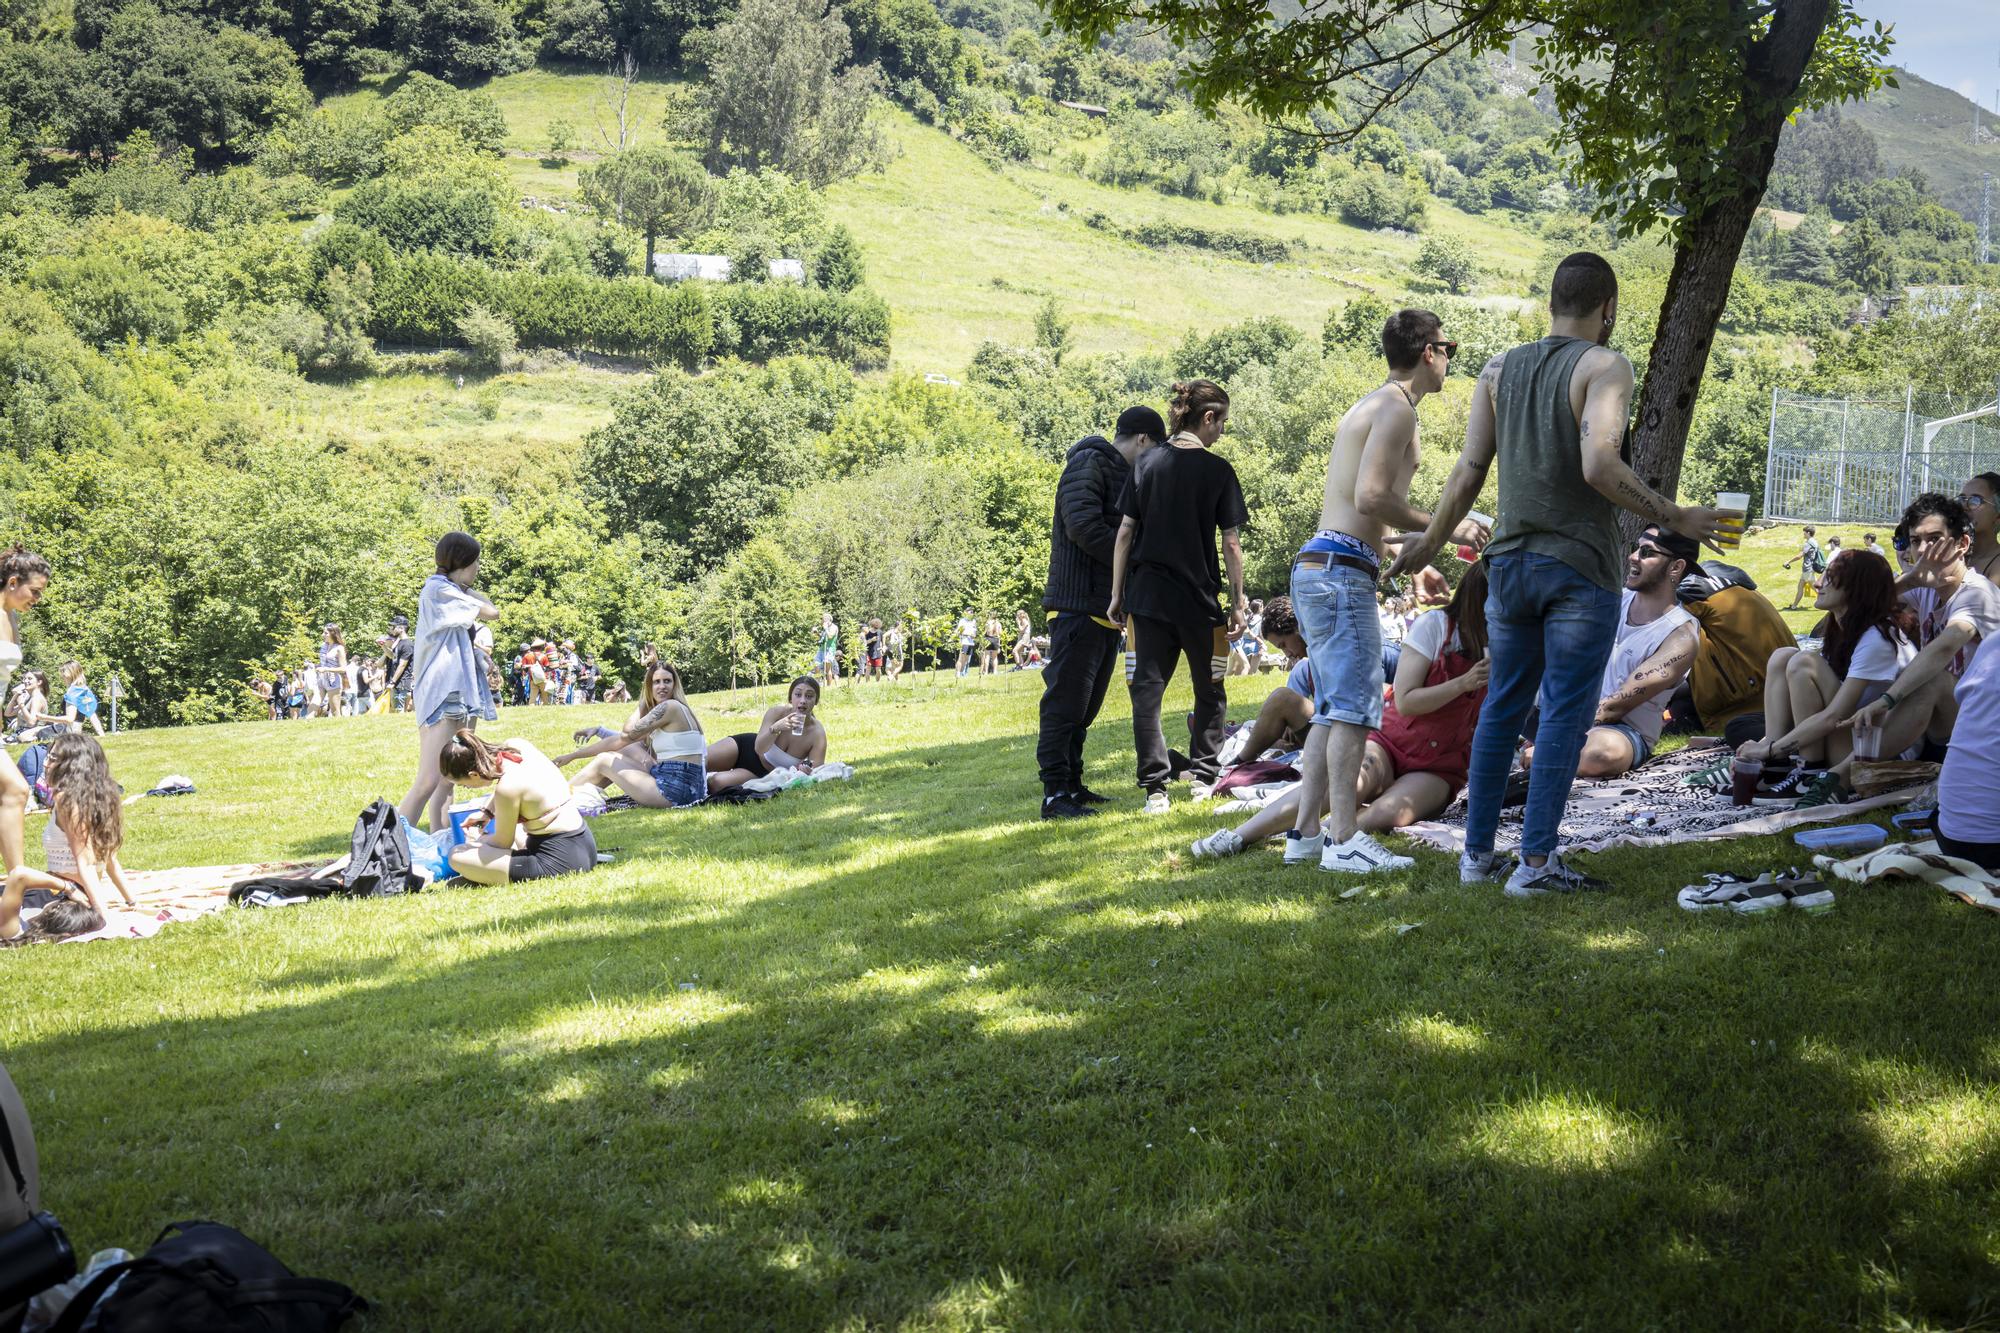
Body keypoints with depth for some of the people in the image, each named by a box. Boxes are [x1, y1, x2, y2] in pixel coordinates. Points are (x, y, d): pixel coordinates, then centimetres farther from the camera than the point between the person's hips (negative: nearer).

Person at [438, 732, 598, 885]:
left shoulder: (507, 789, -24)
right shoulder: (518, 745, -3)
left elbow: (502, 843, -6)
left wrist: (479, 839, 13)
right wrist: (487, 812, 17)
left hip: (559, 862, -9)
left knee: (457, 857, -10)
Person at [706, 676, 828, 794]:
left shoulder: (818, 734, -28)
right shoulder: (777, 712, -26)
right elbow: (759, 748, -31)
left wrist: (806, 771, -50)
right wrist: (775, 728, -50)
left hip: (761, 773, -1)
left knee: (716, 783, -21)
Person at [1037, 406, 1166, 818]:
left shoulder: (1122, 475, 23)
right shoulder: (1088, 465, -9)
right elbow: (1084, 526, -22)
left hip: (1105, 610, 10)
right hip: (1078, 607, -10)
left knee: (1084, 706, 14)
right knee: (1065, 701, -10)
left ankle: (1072, 786, 20)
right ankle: (1055, 794, -10)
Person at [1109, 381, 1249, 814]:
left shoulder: (1146, 463, 3)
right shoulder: (1218, 470, -6)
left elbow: (1125, 532, 2)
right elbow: (1230, 544, -6)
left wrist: (1117, 594, 8)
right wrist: (1238, 602, 2)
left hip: (1147, 595, 2)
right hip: (1198, 599, -2)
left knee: (1148, 688, 4)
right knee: (1209, 689, 16)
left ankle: (1154, 786, -3)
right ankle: (1202, 775, 20)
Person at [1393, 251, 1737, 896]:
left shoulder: (1499, 370, 10)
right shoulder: (1604, 367, -7)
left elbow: (1467, 474, 6)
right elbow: (1599, 467, -20)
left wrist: (1428, 543, 19)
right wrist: (1675, 519, -13)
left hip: (1510, 561, 6)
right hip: (1580, 565, -5)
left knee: (1502, 707, 13)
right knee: (1564, 711, -2)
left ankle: (1478, 851, 17)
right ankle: (1535, 861, -2)